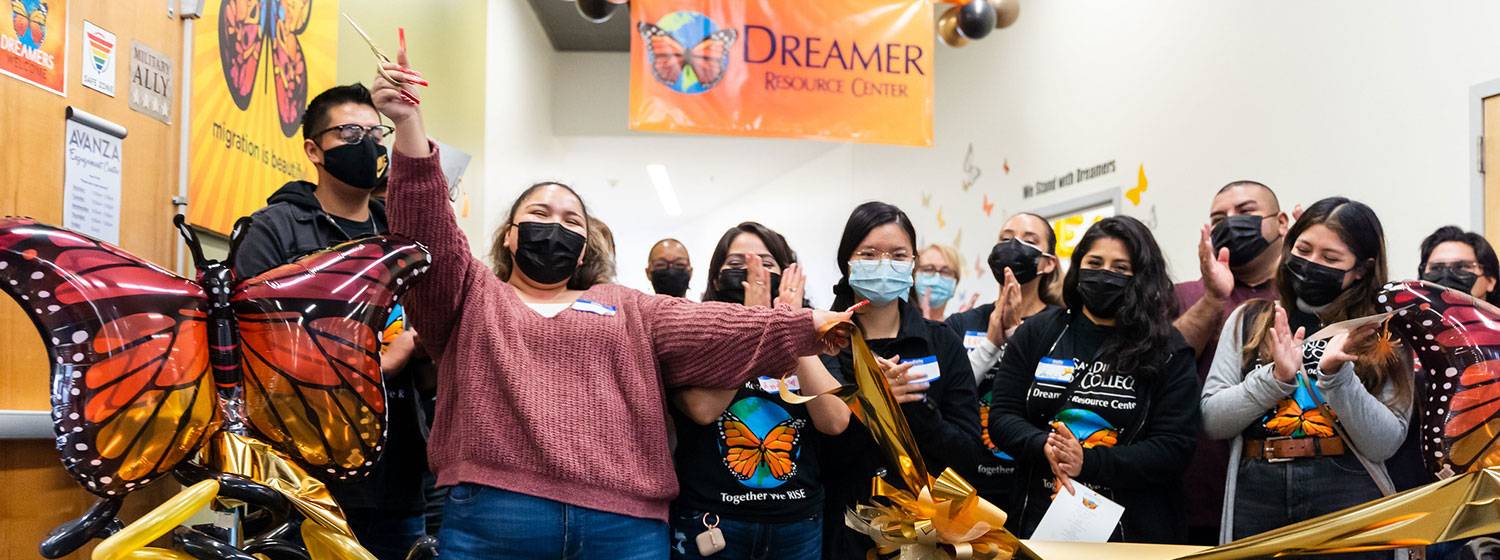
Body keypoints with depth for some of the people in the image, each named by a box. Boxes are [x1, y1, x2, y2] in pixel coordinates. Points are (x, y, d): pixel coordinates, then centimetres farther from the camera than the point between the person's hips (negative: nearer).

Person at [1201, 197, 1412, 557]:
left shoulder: (1382, 334, 4)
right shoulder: (1248, 320, 7)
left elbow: (1384, 445, -5)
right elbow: (1211, 420, 0)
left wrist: (1336, 373, -18)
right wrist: (1276, 377, -14)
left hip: (1348, 494, -1)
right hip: (1255, 491, 1)